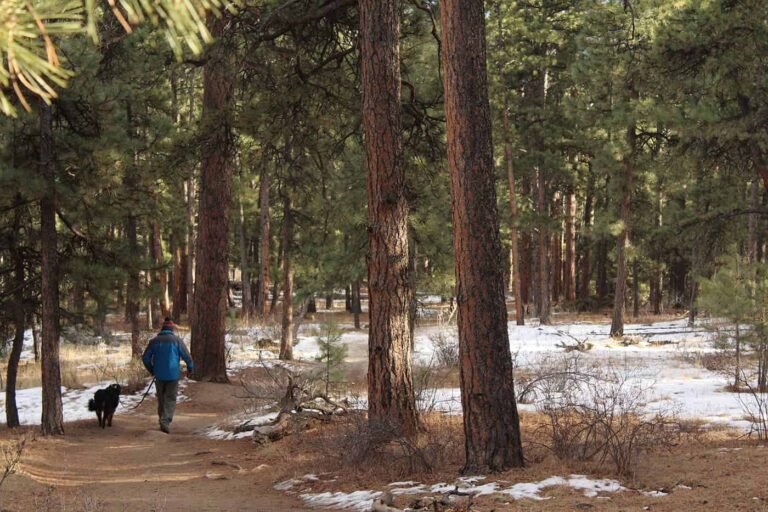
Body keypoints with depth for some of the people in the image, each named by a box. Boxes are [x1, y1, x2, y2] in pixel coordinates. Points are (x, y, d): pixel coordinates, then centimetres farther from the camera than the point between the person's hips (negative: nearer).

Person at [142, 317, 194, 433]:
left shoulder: (154, 341, 3)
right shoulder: (176, 340, -5)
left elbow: (145, 358, 4)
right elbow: (187, 356, -5)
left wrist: (151, 370, 20)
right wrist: (190, 368, 13)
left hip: (159, 376, 3)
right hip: (173, 375, -3)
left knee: (161, 399, 15)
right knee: (170, 399, -1)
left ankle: (163, 421, 21)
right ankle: (165, 422, -17)